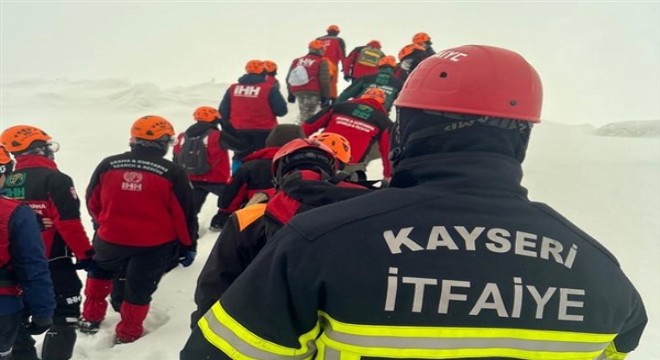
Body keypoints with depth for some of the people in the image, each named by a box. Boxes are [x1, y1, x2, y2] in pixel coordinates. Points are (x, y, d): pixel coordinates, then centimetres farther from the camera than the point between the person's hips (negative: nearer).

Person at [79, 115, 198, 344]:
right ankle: (127, 334, 29)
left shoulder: (107, 165, -7)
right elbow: (185, 214, -10)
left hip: (111, 238, 3)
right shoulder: (173, 173, -16)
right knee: (139, 288, 16)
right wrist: (188, 245, 4)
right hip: (155, 245, -2)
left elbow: (92, 202, 7)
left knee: (100, 272, 31)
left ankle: (91, 318, 38)